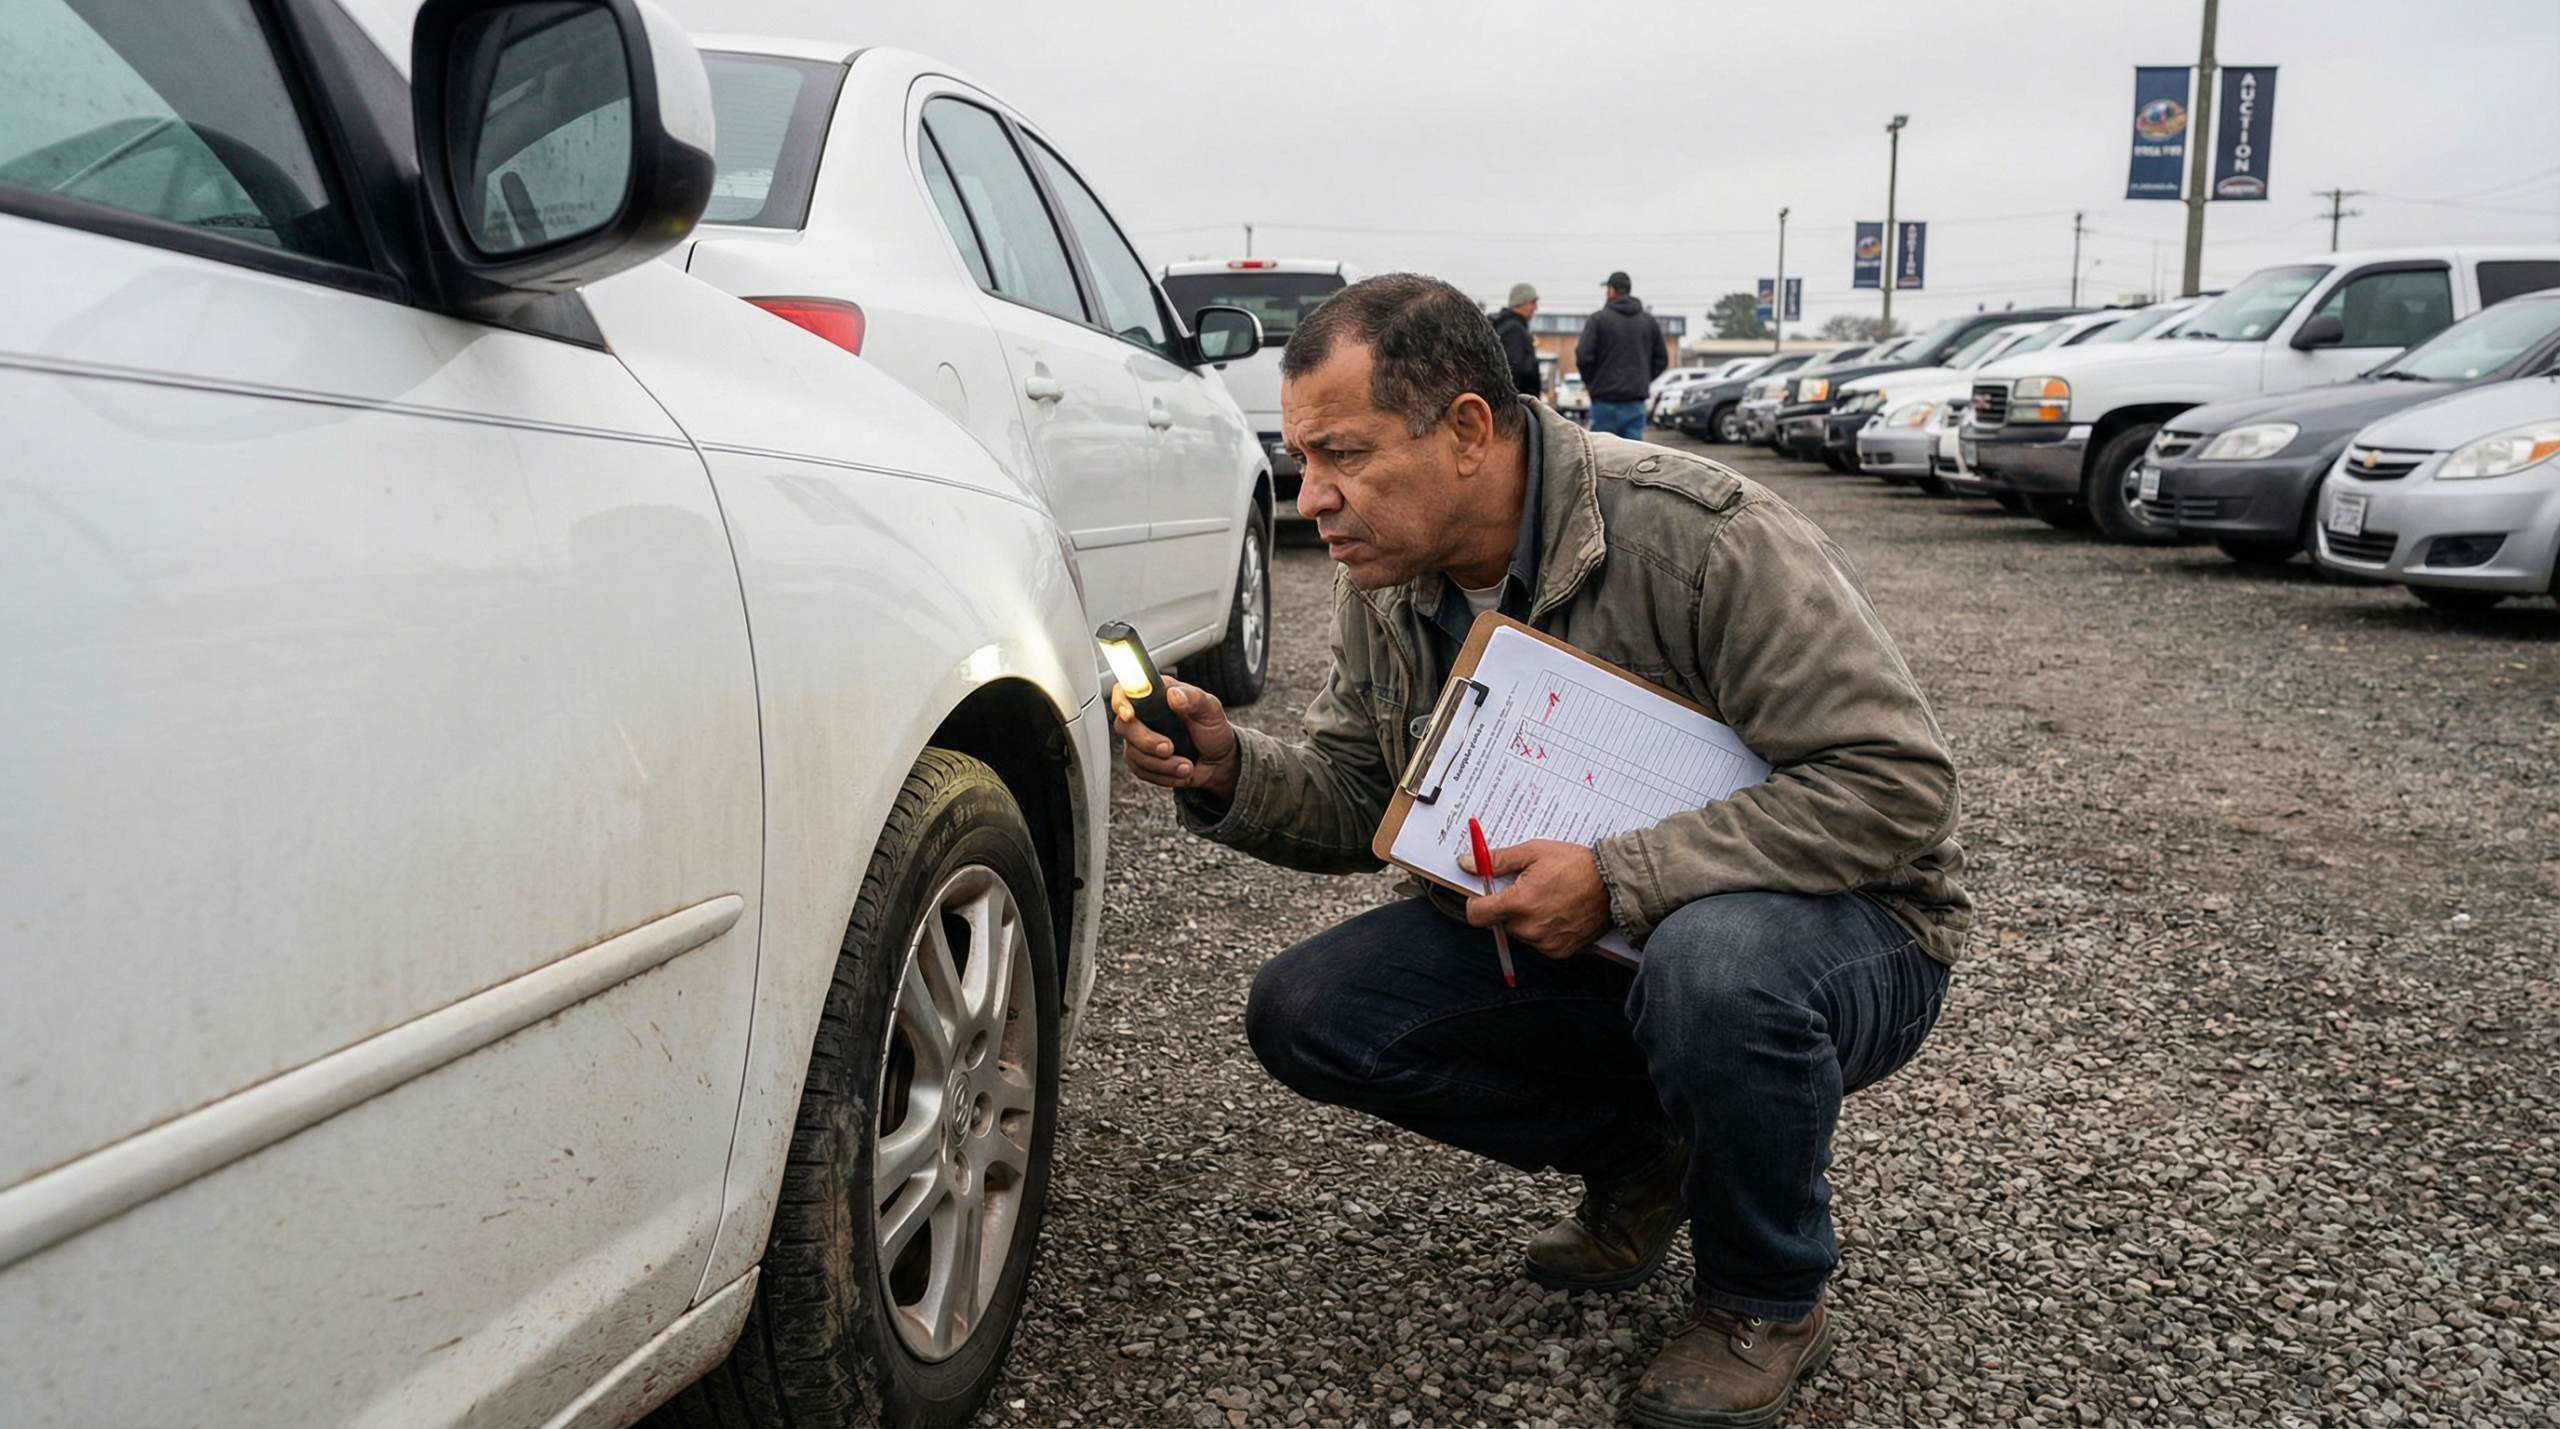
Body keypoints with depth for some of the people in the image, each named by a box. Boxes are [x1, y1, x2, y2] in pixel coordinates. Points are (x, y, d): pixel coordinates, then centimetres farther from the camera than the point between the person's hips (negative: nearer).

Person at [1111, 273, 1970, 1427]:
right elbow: (1353, 801, 3)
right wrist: (1228, 773, -19)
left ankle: (1767, 1306, -9)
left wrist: (1621, 882, -34)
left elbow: (1895, 783, -28)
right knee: (1303, 1014, -10)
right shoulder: (1386, 585, -4)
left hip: (1843, 931, -6)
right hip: (1570, 944, 6)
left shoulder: (1703, 537, -26)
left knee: (1715, 961, -41)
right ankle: (1642, 1156, 8)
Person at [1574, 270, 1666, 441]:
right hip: (1636, 400, 4)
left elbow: (1584, 356, -10)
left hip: (1605, 400, -4)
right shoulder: (1649, 321, 10)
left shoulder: (1598, 319, -5)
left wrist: (1589, 382, 7)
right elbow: (1662, 358, 12)